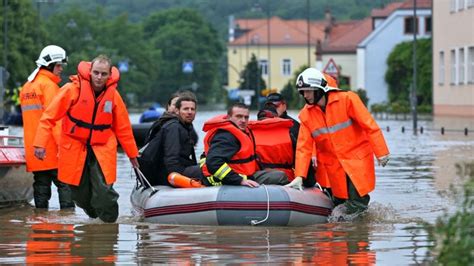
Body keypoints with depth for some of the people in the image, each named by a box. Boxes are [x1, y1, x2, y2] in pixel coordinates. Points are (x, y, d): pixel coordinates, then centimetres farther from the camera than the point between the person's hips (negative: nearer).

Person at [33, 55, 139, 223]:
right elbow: (49, 116, -9)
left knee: (104, 191, -17)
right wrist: (40, 144, -17)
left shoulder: (113, 95, -2)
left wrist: (132, 154, 16)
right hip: (74, 149, 0)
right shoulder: (73, 89, -11)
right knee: (80, 195, 5)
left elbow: (123, 127, 10)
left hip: (102, 150, 1)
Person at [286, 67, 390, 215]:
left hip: (357, 159, -4)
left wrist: (381, 152, -13)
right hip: (333, 165, 4)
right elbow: (304, 148, -2)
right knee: (340, 202, 3)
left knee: (357, 200, -11)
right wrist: (299, 177, -11)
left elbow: (370, 125, -11)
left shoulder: (347, 99, -13)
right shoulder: (306, 114, -1)